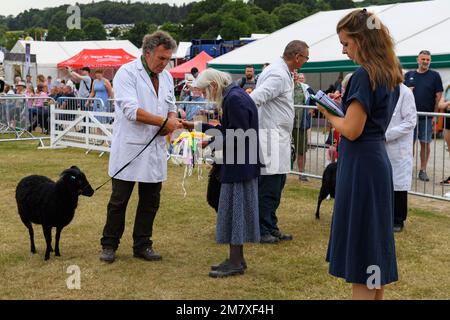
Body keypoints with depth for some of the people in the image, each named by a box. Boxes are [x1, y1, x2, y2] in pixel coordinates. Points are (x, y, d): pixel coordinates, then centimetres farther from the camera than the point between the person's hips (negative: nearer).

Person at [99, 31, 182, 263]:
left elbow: (171, 108, 21)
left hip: (155, 150, 6)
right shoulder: (127, 73, -10)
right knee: (119, 201, 3)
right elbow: (132, 110, -20)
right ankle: (109, 245, 15)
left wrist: (172, 121, -2)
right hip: (129, 149, -6)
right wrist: (163, 122, -21)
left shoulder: (166, 77, 13)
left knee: (150, 202, 11)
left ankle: (142, 245, 22)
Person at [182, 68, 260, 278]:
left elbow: (239, 136, -22)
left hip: (238, 166, -10)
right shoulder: (233, 96, 11)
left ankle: (236, 262, 5)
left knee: (234, 209, -3)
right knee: (237, 210, 14)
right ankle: (237, 258, 23)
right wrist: (196, 126, 16)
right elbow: (227, 130, 17)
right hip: (240, 165, 10)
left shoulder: (234, 99, -19)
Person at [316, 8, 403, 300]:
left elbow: (351, 130, -19)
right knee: (375, 239, 16)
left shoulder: (364, 75, -17)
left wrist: (328, 113, -4)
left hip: (360, 164, -9)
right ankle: (376, 294, 26)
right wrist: (344, 105, 10)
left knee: (359, 243, -2)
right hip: (378, 159, 9)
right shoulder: (391, 75, 10)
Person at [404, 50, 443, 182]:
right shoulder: (409, 75, 9)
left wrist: (435, 115, -5)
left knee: (425, 143, 3)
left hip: (427, 116, -1)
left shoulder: (434, 76, 2)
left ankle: (423, 170, 12)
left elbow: (438, 96, 1)